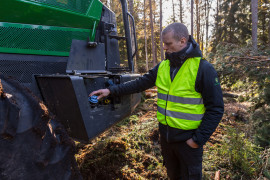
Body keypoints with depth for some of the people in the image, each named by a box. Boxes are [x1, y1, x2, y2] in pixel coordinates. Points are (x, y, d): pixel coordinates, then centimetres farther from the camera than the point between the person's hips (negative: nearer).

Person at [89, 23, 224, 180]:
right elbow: (141, 83, 6)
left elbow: (216, 108, -15)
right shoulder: (162, 67, 1)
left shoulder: (203, 68, -17)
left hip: (188, 139, -5)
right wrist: (111, 91, -3)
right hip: (166, 135, 6)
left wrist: (198, 139, -17)